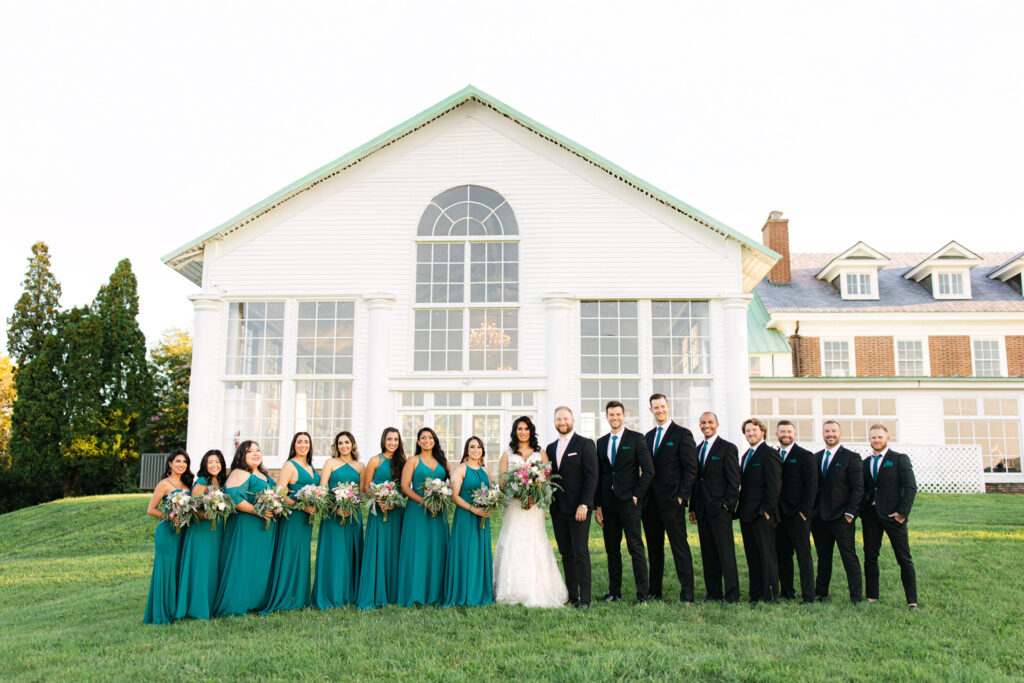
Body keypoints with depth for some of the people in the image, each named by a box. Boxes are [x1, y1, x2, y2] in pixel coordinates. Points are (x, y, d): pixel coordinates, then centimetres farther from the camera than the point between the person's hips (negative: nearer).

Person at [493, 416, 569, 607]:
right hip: (514, 506, 0)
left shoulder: (540, 454, 12)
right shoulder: (507, 455, 12)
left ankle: (537, 592, 0)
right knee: (513, 546, -4)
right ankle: (513, 593, 0)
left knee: (535, 546, -5)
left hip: (534, 506, 0)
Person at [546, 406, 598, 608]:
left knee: (581, 553, -5)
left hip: (578, 508, -6)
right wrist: (549, 502, 2)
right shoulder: (551, 447, 15)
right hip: (558, 510, 6)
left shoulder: (585, 444, -3)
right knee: (566, 554, 9)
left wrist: (584, 505, -15)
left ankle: (585, 598, -1)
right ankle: (571, 596, 15)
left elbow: (592, 476, -9)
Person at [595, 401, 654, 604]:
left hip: (628, 502, -5)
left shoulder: (636, 438, -1)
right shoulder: (601, 442, 13)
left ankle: (642, 595, 1)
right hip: (607, 503, 5)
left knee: (636, 548, -4)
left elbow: (648, 470, -5)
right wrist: (598, 505, 8)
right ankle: (614, 592, 18)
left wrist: (636, 496, -9)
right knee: (611, 549, 9)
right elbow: (599, 475, 13)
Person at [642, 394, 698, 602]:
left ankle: (687, 593, 0)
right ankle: (654, 591, 19)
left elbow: (691, 469, -7)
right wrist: (644, 496, 8)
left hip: (672, 501, -6)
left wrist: (681, 496, -13)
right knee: (654, 548, 11)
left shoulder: (682, 434, -3)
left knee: (680, 547, -4)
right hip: (651, 502, 6)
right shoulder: (648, 436, 16)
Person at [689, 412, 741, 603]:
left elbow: (734, 481, -6)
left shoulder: (727, 448, -3)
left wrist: (726, 504, -13)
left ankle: (731, 593, 2)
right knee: (708, 554, 9)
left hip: (720, 509, -6)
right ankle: (713, 592, 16)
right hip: (703, 511, 6)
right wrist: (693, 508, 13)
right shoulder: (697, 449, 16)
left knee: (726, 552, -4)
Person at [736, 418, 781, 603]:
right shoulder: (747, 455, 19)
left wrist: (767, 510, -17)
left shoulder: (769, 453, -8)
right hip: (746, 514, 9)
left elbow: (775, 484, -14)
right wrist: (740, 509, 12)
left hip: (762, 514, -9)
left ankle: (770, 594, 3)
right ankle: (756, 594, 16)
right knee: (752, 555, 10)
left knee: (767, 553, -3)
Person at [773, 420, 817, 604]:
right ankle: (786, 592, 16)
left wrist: (804, 510, -12)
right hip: (779, 513, 5)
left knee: (803, 555, -3)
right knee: (782, 554, 8)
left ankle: (808, 596, 0)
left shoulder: (805, 456, -2)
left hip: (798, 513, -5)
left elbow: (811, 485, -6)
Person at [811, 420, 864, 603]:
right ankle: (820, 593, 20)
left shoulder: (851, 457, -3)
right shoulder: (816, 457, 13)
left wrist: (850, 513, -13)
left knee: (849, 557, -3)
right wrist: (811, 510, 7)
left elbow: (858, 488, -7)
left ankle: (856, 597, 1)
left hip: (841, 517, -5)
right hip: (819, 517, 5)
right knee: (823, 557, 12)